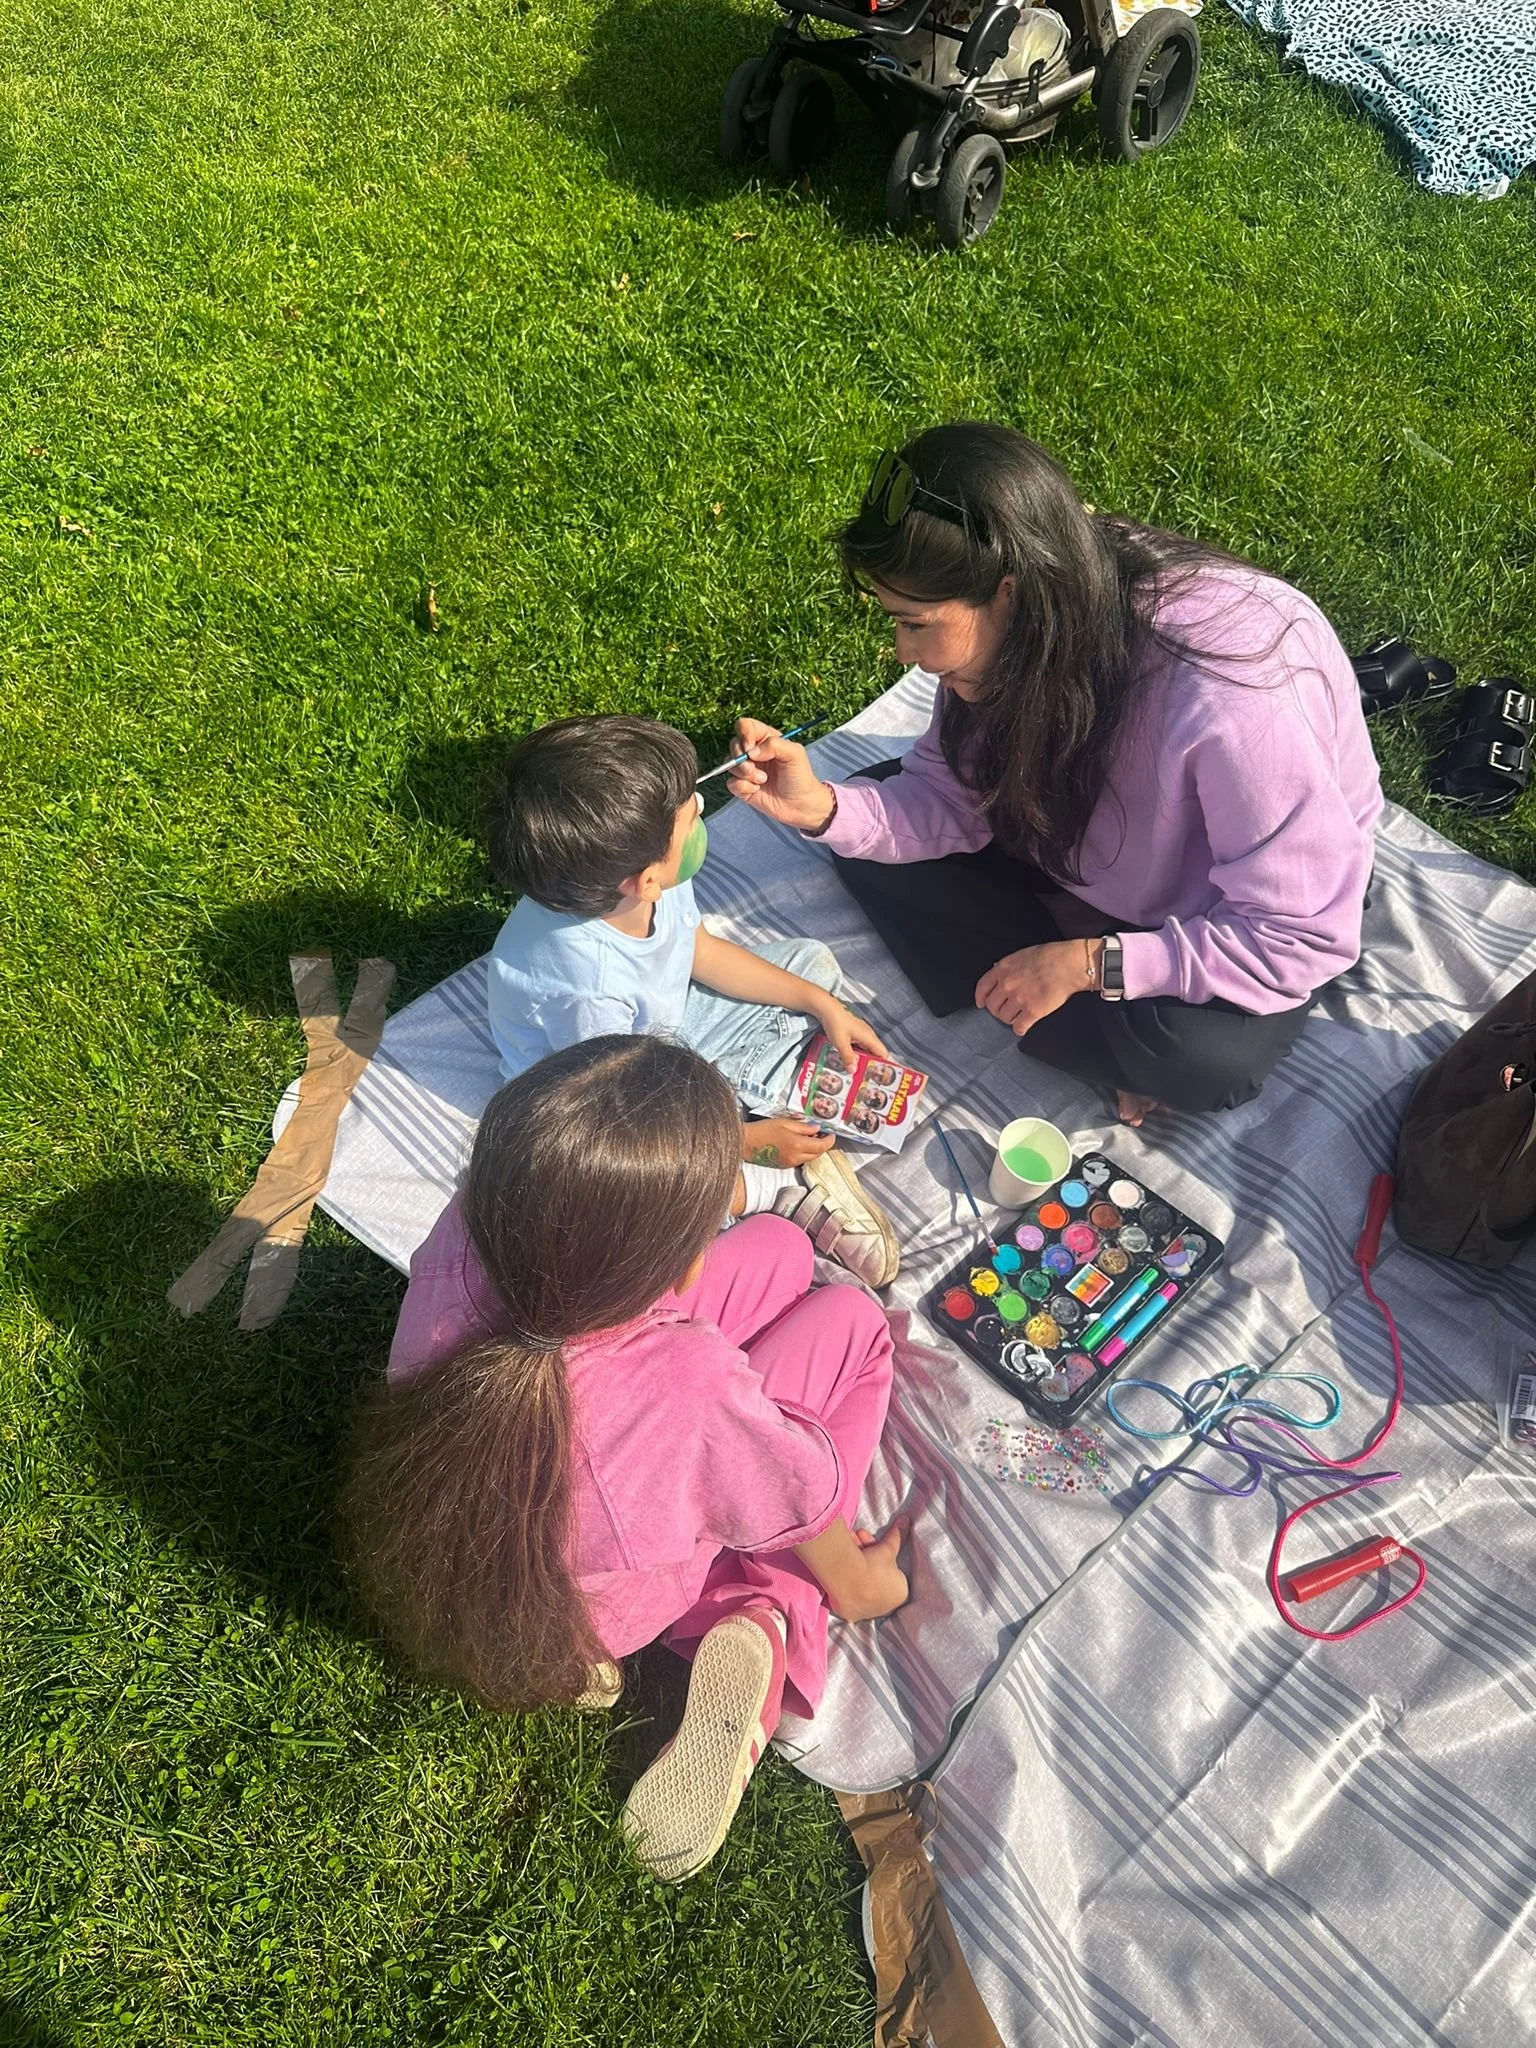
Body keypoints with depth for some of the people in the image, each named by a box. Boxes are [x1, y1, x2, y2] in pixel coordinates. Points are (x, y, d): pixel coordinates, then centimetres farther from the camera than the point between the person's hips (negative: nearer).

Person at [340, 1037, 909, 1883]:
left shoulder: (463, 1235, -33)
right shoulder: (693, 1390, -44)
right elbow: (801, 1494, -21)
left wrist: (726, 1144, 7)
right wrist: (853, 1582, 3)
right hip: (603, 1613, -4)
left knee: (779, 1244, 6)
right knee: (850, 1316, 4)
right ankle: (763, 1621, -3)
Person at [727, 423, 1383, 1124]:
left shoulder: (1225, 696, -39)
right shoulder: (1021, 631, -20)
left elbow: (1304, 938, -32)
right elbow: (953, 799, -9)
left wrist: (1084, 963, -33)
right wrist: (823, 807, -28)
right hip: (1092, 847, 7)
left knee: (1203, 1059, -38)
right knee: (868, 843, -10)